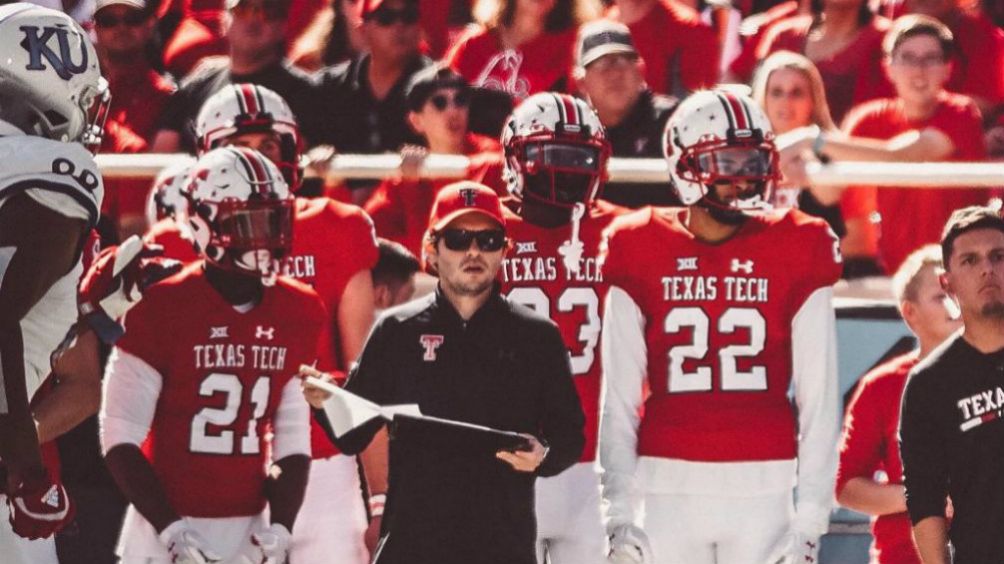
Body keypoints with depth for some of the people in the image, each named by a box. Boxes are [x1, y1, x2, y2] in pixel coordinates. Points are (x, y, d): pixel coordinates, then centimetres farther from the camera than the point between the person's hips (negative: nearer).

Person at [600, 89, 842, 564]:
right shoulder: (641, 252, 4)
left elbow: (818, 399, 3)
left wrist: (810, 520, -3)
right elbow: (618, 398, 4)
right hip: (671, 487, 0)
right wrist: (618, 513, -2)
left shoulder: (795, 253, 4)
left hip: (763, 492, 0)